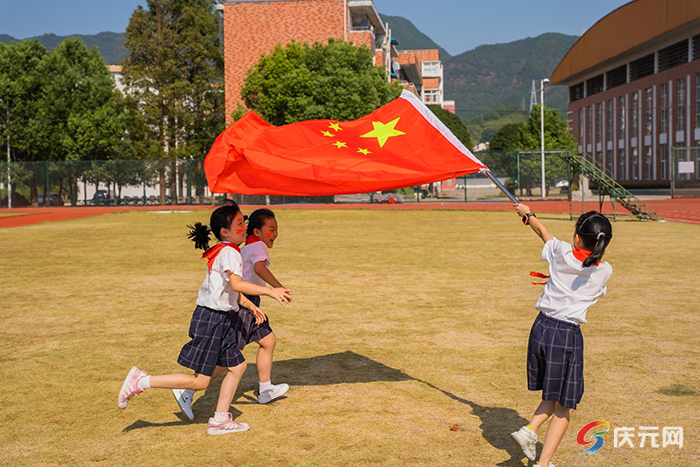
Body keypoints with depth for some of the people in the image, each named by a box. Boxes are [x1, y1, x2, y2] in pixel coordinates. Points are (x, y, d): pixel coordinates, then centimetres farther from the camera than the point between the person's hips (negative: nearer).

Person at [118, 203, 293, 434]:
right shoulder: (229, 252, -16)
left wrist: (251, 306, 20)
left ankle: (220, 420, 20)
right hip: (210, 319, -10)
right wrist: (270, 291, -33)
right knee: (200, 381, -5)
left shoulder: (223, 252, 15)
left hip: (221, 320, 10)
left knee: (237, 366, 13)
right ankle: (141, 381, 2)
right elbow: (236, 284, -33)